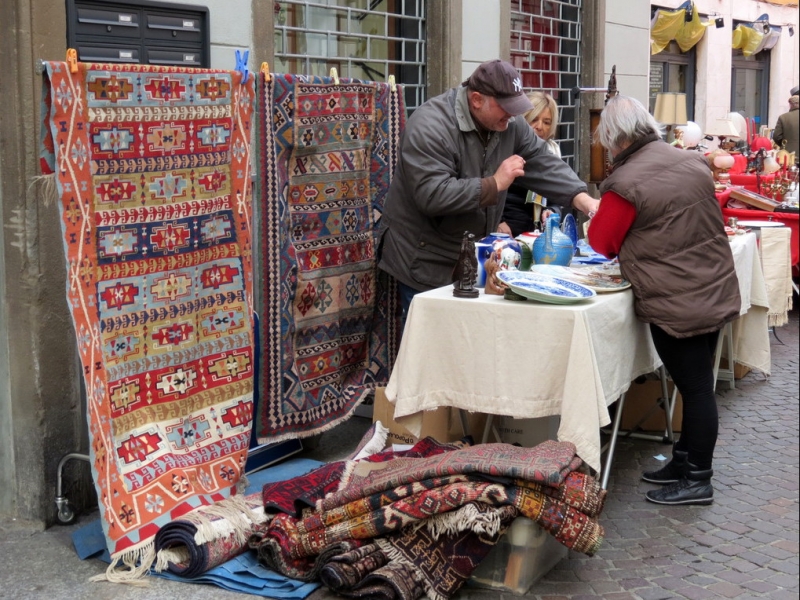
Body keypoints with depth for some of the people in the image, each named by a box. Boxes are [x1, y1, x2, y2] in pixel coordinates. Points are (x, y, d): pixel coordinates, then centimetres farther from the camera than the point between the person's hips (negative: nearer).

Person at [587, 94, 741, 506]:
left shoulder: (626, 183, -16)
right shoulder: (694, 163, 6)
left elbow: (602, 242, -6)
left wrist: (597, 215, 13)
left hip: (676, 305, -8)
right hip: (717, 294, 8)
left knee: (694, 387, 1)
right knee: (697, 383, 15)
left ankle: (698, 481, 13)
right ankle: (684, 461, 30)